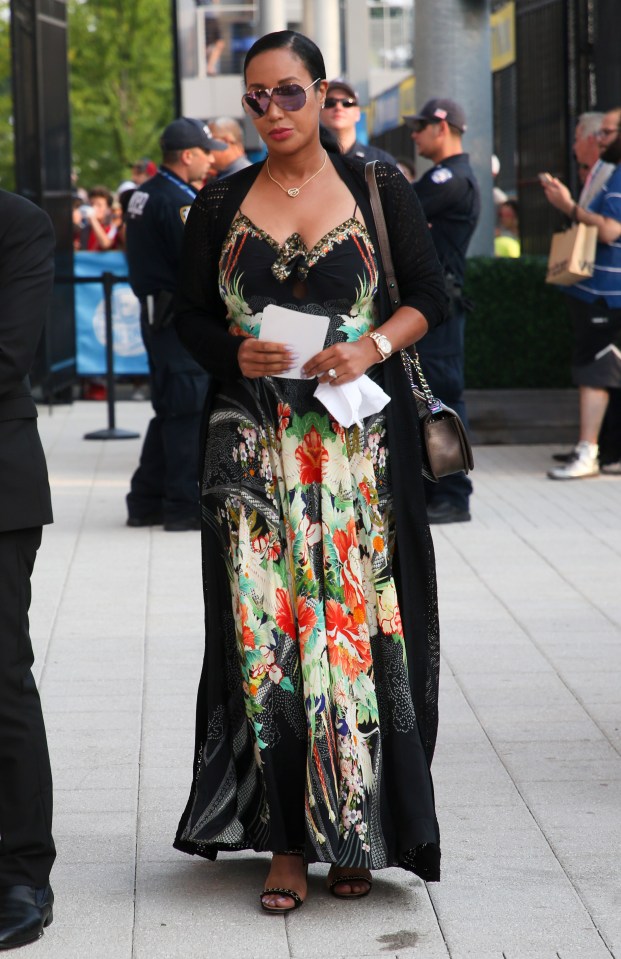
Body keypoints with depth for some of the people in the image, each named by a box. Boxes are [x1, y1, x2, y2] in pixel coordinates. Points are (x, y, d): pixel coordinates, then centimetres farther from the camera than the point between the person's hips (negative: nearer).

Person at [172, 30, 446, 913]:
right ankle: (286, 838, 0)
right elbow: (190, 313, 12)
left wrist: (373, 346, -12)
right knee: (263, 629, -4)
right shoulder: (221, 204, 10)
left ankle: (354, 835, 5)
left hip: (358, 434, -1)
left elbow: (430, 295, 6)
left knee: (356, 621, -4)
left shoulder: (379, 191, 5)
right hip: (253, 439, 1)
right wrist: (236, 351, -8)